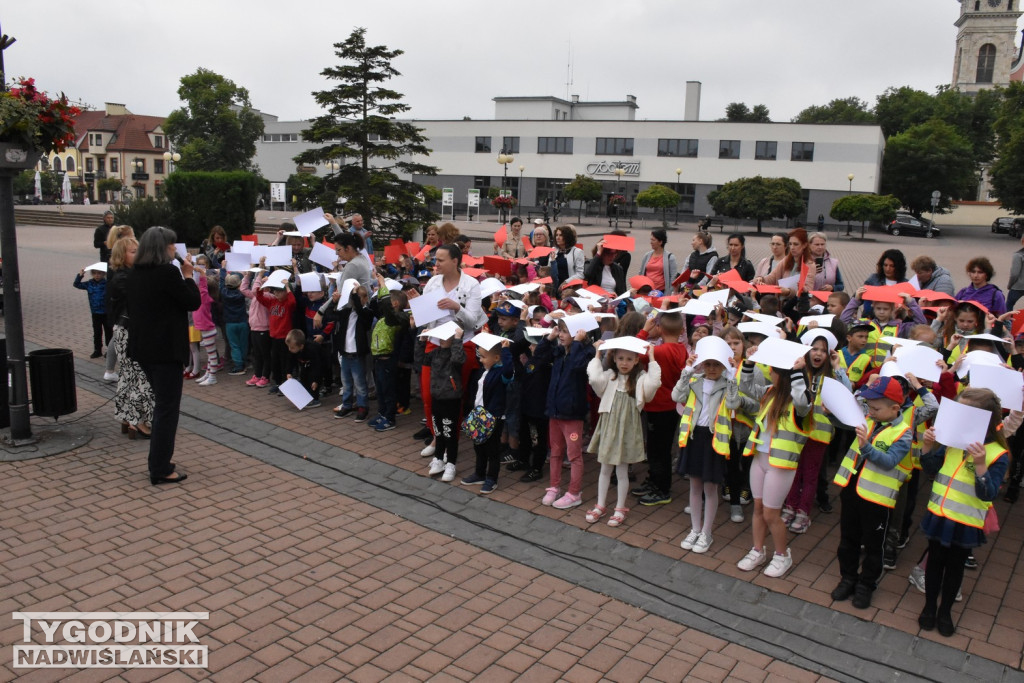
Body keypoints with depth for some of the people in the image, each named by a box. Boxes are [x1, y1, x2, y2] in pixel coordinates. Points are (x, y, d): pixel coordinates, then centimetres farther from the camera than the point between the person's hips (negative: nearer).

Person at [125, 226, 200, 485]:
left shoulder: (135, 274, 8)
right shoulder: (168, 272, -17)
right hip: (166, 349, -9)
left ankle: (160, 457, 31)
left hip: (142, 347, 9)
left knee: (162, 403, 22)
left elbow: (130, 306, 17)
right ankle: (161, 470, 5)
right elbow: (193, 302, -11)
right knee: (167, 408, -1)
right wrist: (188, 275, 0)